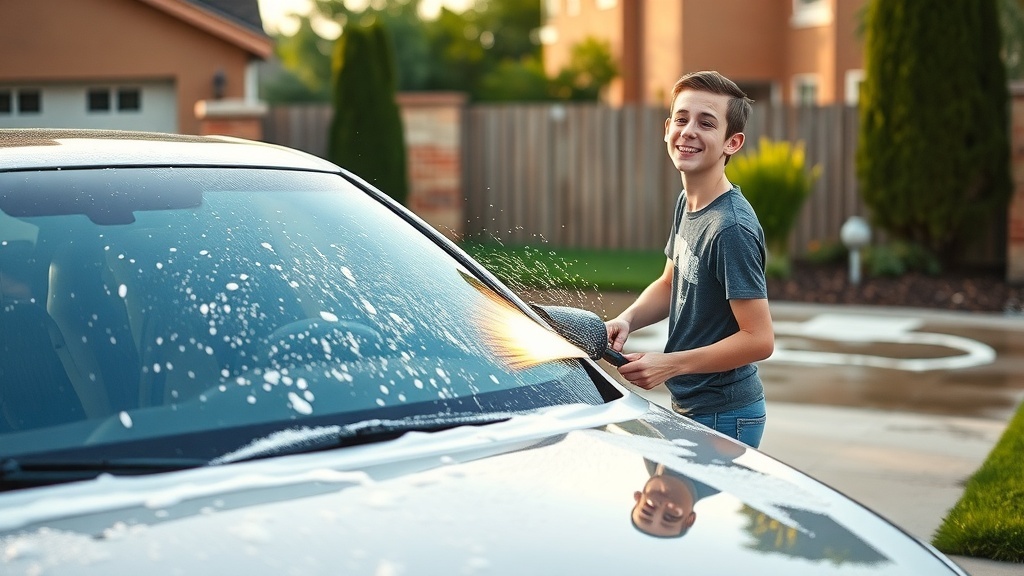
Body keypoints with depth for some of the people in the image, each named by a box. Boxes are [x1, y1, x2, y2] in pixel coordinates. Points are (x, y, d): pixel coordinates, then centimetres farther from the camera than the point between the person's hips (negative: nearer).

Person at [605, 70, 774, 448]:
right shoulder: (687, 203, 4)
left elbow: (759, 339, -23)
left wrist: (670, 364, -21)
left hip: (723, 420, -9)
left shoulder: (731, 229, -23)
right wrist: (628, 319, -2)